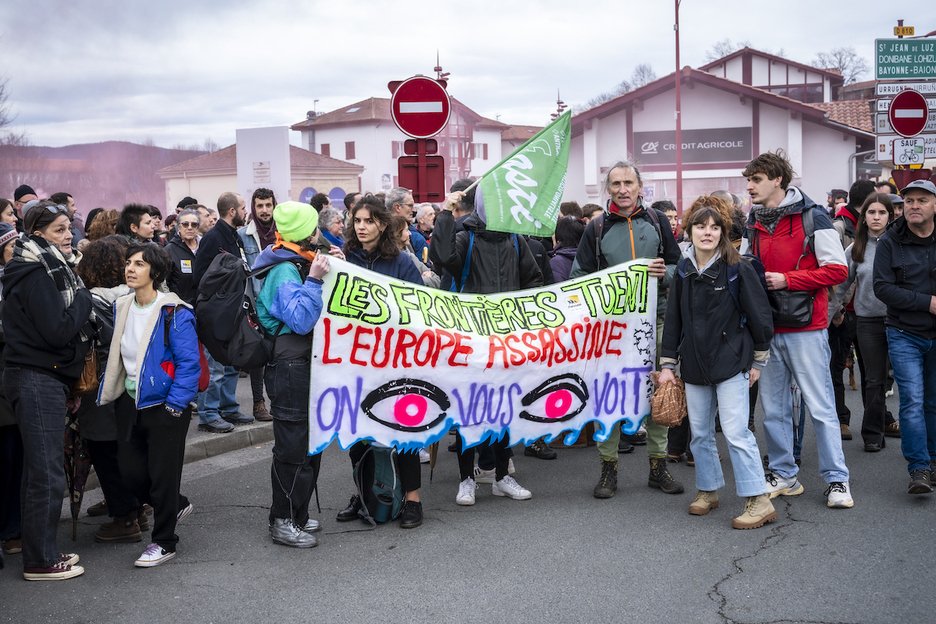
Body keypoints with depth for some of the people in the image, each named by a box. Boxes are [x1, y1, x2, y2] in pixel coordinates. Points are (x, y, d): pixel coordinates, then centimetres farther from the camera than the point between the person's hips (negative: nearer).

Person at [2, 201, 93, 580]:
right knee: (46, 473, -6)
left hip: (47, 378, 10)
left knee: (43, 470, 14)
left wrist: (79, 308, 4)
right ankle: (40, 562, 1)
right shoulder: (36, 274, -16)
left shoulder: (51, 268, 16)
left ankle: (43, 552, 22)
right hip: (37, 380, -10)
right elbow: (58, 330, -22)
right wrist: (83, 300, -10)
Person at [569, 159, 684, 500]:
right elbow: (579, 276, 8)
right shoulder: (597, 228, 6)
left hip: (653, 318, 1)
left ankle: (658, 466, 13)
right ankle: (608, 468, 8)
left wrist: (665, 273, -10)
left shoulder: (657, 221, 9)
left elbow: (679, 266, 12)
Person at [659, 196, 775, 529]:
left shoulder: (738, 268, -8)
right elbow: (673, 318, 11)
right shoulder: (682, 270, 6)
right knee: (700, 432, 12)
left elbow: (759, 315, -3)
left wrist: (758, 361, -1)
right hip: (694, 364, 5)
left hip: (731, 361, -5)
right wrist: (668, 364, 8)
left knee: (736, 432, -9)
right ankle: (708, 490, 27)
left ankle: (759, 500, -3)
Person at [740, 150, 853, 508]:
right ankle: (784, 475, 20)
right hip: (766, 329, 6)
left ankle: (837, 479, 7)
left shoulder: (812, 218, -7)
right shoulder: (752, 225, 11)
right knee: (773, 408, 9)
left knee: (820, 406, -2)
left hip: (805, 329, -6)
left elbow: (838, 270, -10)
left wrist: (787, 280, -15)